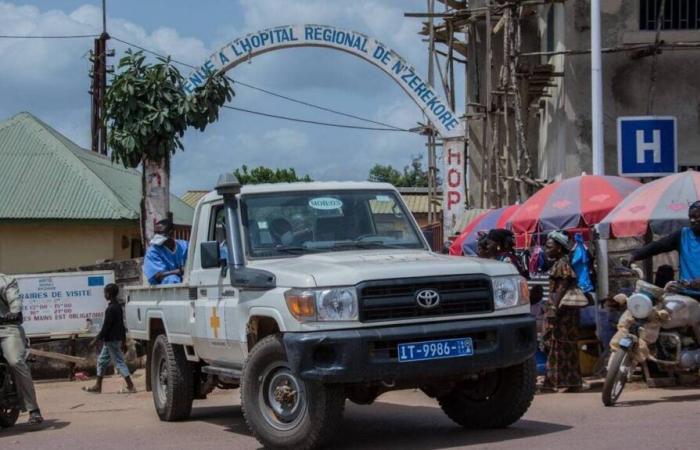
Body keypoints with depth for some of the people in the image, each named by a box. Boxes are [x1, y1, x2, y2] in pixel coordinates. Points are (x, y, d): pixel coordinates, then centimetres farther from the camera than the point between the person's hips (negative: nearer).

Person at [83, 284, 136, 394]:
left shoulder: (111, 309, -19)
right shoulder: (118, 306, 11)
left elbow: (106, 327, -20)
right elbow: (121, 324, 17)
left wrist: (96, 339, -16)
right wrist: (123, 337, 23)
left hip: (112, 340, -10)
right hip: (116, 338, 10)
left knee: (119, 362, -6)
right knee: (102, 360, 15)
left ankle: (130, 387, -5)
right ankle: (97, 386, 20)